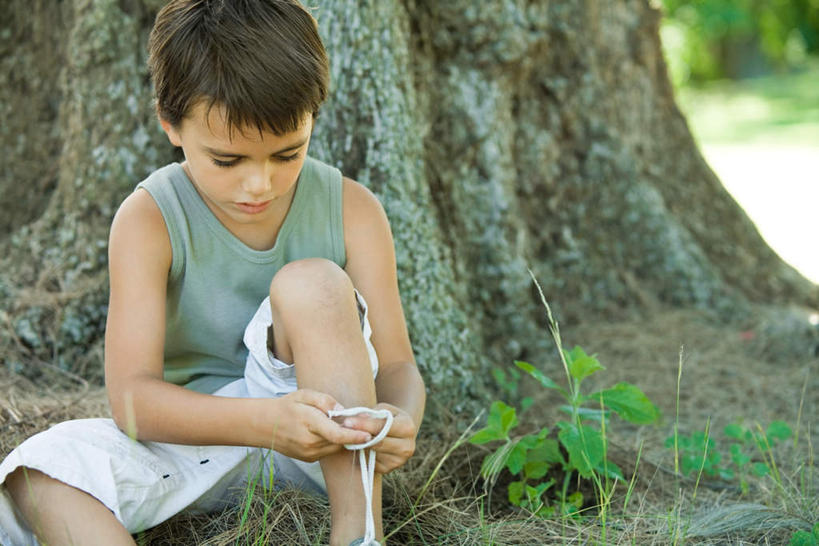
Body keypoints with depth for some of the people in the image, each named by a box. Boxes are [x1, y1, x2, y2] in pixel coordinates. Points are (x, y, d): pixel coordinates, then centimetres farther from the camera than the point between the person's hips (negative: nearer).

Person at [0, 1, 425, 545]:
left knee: (314, 282, -27)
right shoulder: (149, 220, -12)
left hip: (327, 436, 0)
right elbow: (131, 396, -21)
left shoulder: (352, 210, -7)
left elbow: (398, 365, -6)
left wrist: (400, 421, -32)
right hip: (196, 435, 0)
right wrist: (263, 421, -39)